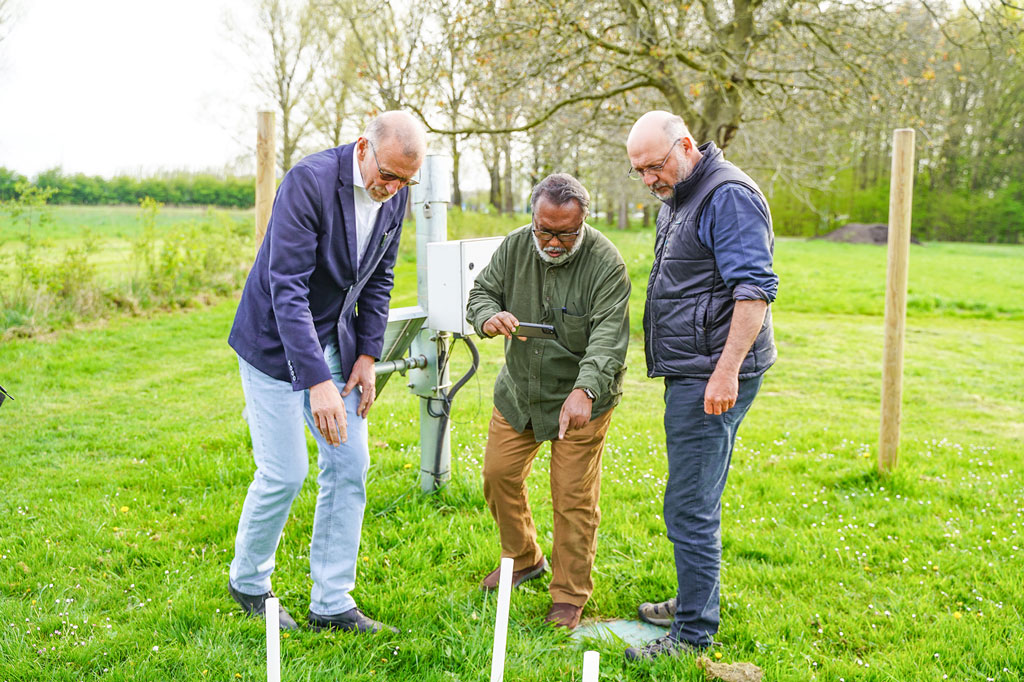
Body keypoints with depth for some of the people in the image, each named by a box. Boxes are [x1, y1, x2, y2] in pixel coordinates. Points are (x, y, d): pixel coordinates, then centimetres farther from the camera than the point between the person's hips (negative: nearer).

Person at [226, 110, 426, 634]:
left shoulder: (393, 197, -3)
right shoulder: (309, 182, -25)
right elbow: (287, 288, -28)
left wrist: (368, 355, 1)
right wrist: (317, 382, -33)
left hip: (335, 341, 7)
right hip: (276, 341, -7)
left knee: (349, 466, 3)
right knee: (284, 474, -4)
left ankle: (331, 603, 14)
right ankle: (248, 582, 22)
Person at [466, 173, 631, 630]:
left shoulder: (606, 263, -21)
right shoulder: (514, 247, -5)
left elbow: (609, 337, -29)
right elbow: (481, 292, 3)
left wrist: (584, 390, -45)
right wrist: (489, 315, -23)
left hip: (580, 397, -5)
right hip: (519, 389, 5)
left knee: (574, 496, -3)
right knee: (499, 473, 10)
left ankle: (570, 593, 14)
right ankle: (523, 559, 35)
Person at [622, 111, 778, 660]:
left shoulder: (729, 195, -14)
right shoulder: (678, 199, 19)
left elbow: (755, 288, -22)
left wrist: (726, 371, -27)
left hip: (713, 380, -10)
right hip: (691, 373, 10)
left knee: (689, 507, -7)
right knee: (695, 500, 18)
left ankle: (693, 633, 3)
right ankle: (692, 602, 31)